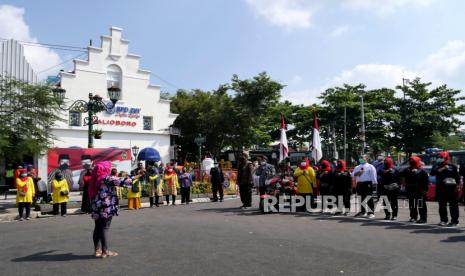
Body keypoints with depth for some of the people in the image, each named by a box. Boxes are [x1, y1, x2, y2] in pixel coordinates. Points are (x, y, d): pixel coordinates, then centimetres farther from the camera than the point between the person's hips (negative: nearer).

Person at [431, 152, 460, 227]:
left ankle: (454, 221, 7)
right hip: (440, 189, 3)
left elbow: (458, 178, 2)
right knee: (442, 206, 7)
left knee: (453, 205, 1)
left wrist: (457, 187, -5)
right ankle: (443, 220, 17)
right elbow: (432, 173, -12)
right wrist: (442, 168, -16)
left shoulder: (453, 167, 2)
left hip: (452, 189, -3)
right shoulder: (437, 166, 8)